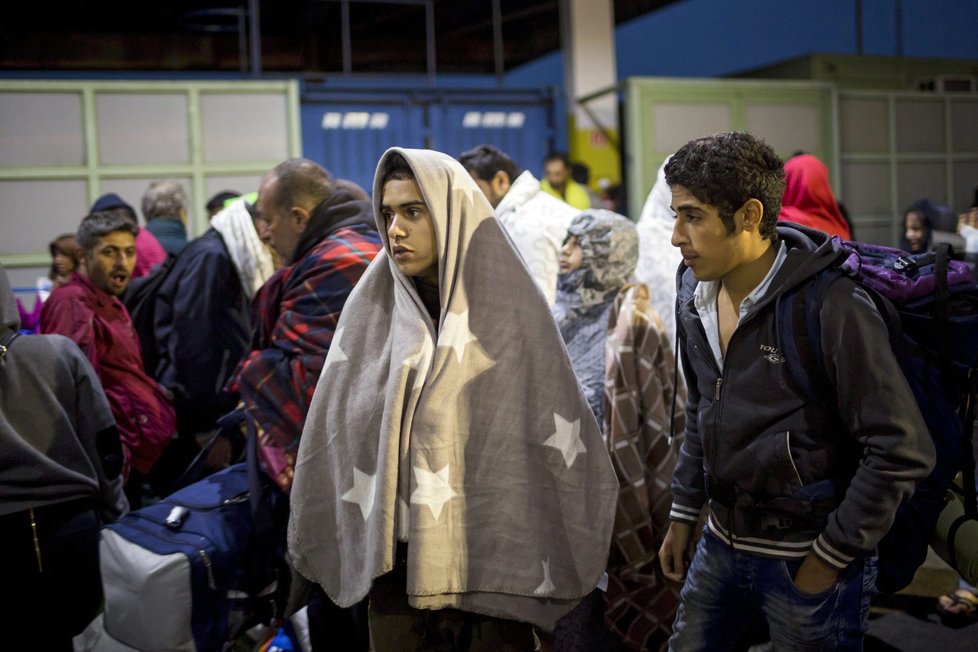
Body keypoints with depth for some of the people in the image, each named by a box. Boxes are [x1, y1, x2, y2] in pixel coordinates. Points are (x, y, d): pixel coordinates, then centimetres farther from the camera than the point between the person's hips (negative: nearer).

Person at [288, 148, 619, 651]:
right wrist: (318, 543, 6)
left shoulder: (510, 305, -5)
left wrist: (562, 553, -3)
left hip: (492, 551, -2)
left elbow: (556, 431, -3)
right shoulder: (372, 307, 1)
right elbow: (334, 432, 5)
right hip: (394, 552, 2)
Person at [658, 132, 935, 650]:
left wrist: (832, 557, -14)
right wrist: (683, 514, 14)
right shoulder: (696, 297, 1)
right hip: (722, 545, 6)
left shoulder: (835, 309, -21)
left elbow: (903, 450, -19)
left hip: (808, 562, -6)